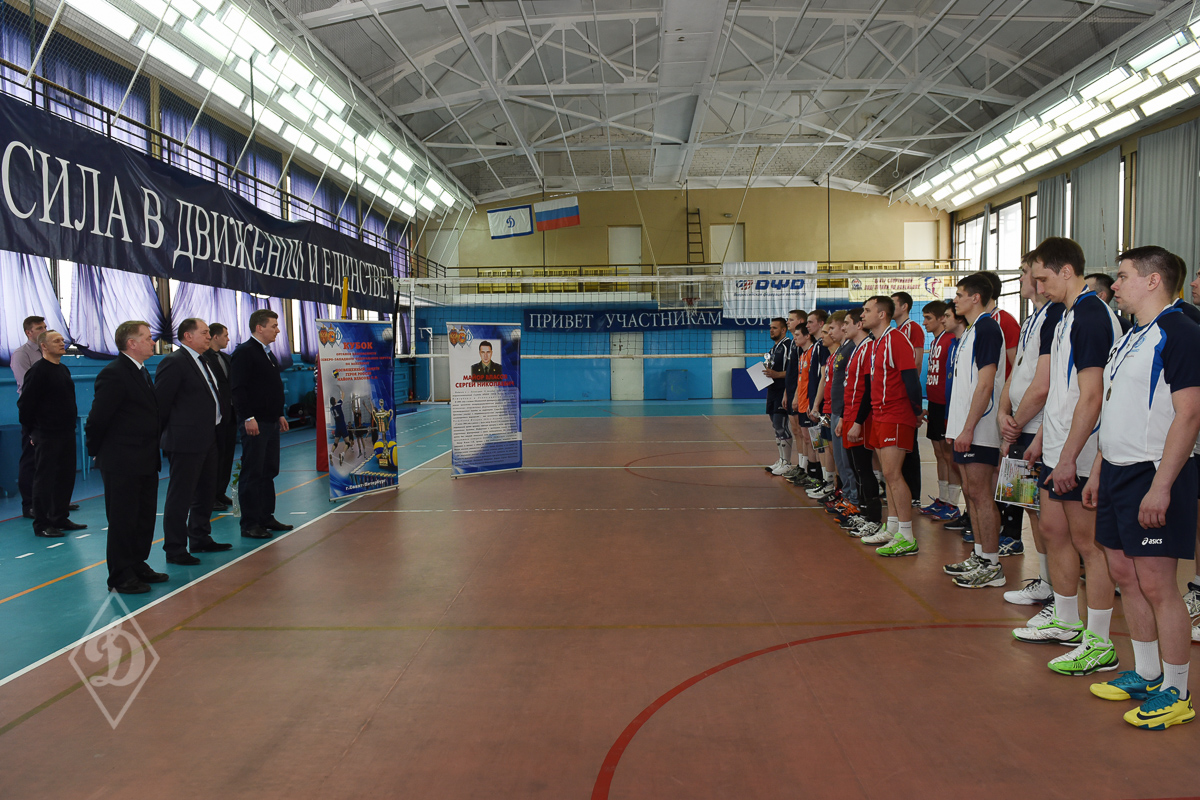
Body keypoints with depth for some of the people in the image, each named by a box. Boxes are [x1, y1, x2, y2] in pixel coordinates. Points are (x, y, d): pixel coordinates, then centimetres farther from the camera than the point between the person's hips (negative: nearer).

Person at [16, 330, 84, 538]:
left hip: (66, 433, 8)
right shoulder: (38, 370, -12)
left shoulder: (63, 369, 13)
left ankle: (60, 518, 22)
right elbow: (25, 404, -13)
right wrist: (31, 431, -6)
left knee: (66, 477, 12)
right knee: (44, 479, -1)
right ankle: (41, 524, 6)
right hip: (47, 436, -8)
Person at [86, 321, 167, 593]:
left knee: (145, 517, 16)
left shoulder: (141, 372, 14)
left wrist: (154, 451, 14)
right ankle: (120, 577, 11)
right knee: (122, 520, 1)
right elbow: (97, 419, -16)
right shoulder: (114, 374, -16)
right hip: (122, 463, -9)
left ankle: (138, 566, 28)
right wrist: (97, 452, -5)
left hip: (146, 462, 9)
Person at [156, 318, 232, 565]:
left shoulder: (203, 362, 15)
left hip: (207, 440, 10)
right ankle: (175, 549, 8)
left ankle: (201, 539, 32)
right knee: (180, 497, -1)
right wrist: (167, 431, -9)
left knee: (206, 491, 18)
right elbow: (160, 402, -15)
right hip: (186, 443, -10)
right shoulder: (174, 362, -14)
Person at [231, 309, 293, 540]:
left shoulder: (268, 353, 18)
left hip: (271, 422, 9)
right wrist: (248, 418, -23)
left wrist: (280, 415, 20)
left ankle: (266, 517, 22)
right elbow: (239, 389, -18)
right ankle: (249, 524, 2)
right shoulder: (244, 352, -11)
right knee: (252, 473, -4)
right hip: (254, 423, -9)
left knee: (269, 471, 13)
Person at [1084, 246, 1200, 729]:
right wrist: (1098, 470, 18)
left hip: (1154, 476, -9)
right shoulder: (1129, 339, 16)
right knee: (1125, 575, 14)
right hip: (1118, 472, 9)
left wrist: (1161, 486, -24)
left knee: (1156, 584, -3)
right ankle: (1146, 675, 27)